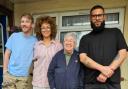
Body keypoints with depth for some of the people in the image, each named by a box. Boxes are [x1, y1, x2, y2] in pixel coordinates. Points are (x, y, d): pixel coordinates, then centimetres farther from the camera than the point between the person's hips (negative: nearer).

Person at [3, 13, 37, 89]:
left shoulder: (35, 40, -4)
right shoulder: (14, 36, -2)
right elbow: (7, 54, 2)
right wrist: (5, 71, -2)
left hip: (24, 77, 0)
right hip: (10, 75, 0)